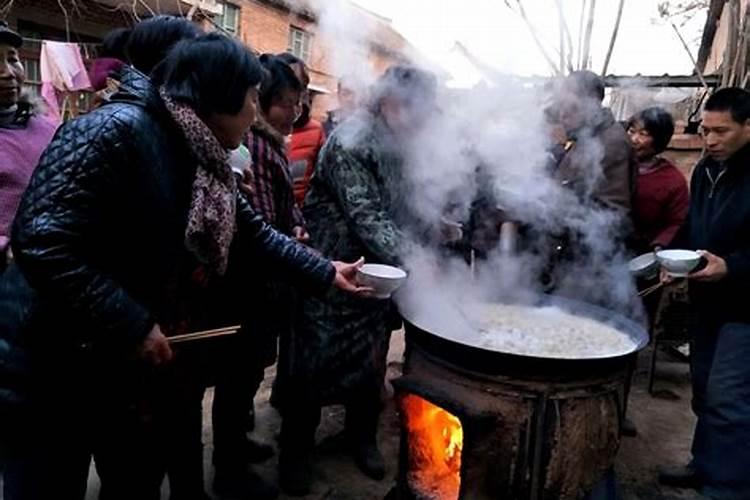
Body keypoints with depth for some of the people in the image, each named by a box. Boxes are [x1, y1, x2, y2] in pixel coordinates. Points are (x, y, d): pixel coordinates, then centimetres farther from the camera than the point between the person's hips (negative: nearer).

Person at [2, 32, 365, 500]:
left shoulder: (205, 161, 3)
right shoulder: (115, 130, -23)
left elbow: (257, 234, 11)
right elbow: (42, 244, -29)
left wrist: (325, 272, 9)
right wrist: (131, 326, -26)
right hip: (77, 358, -7)